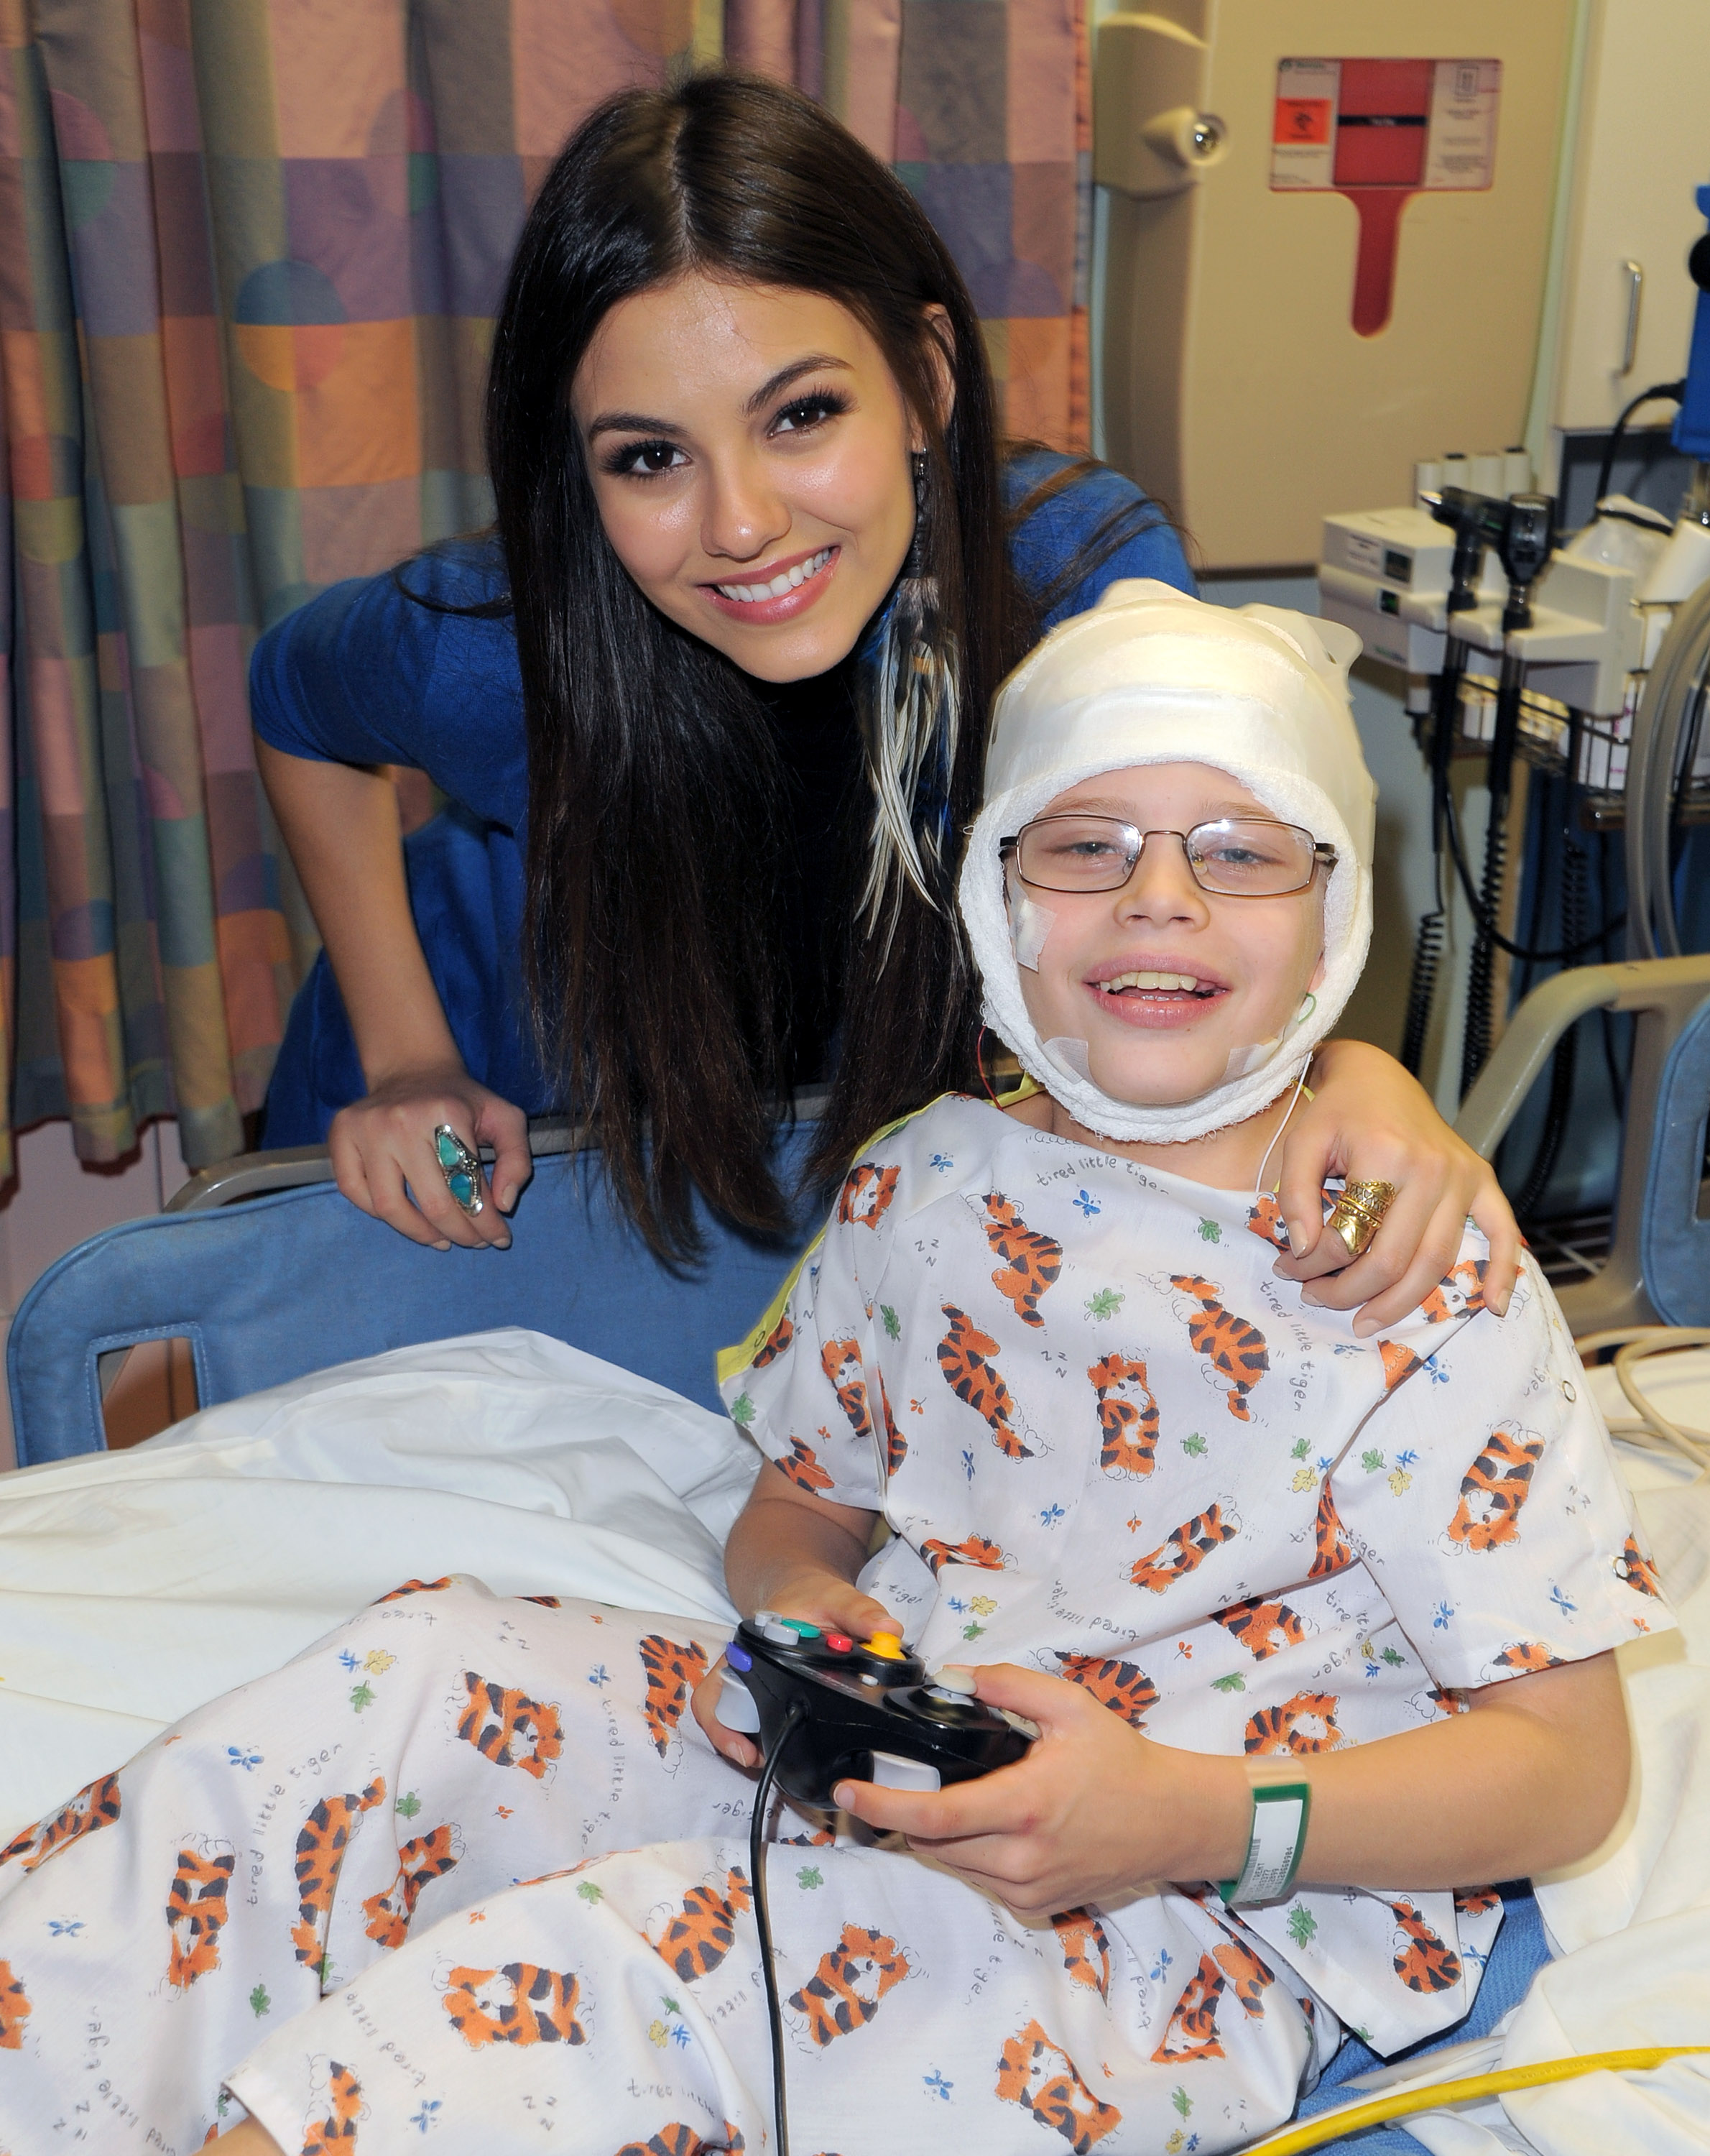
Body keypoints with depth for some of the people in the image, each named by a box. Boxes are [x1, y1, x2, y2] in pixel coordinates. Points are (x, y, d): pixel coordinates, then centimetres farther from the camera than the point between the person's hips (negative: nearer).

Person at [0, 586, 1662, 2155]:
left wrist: (1196, 1818, -25)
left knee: (583, 1975, -30)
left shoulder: (1416, 1274, -10)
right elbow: (795, 1501, 17)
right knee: (430, 1669, -17)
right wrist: (794, 1600, -9)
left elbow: (1569, 1767, -10)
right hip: (872, 1770, 6)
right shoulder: (921, 1183, 6)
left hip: (1178, 1936, -5)